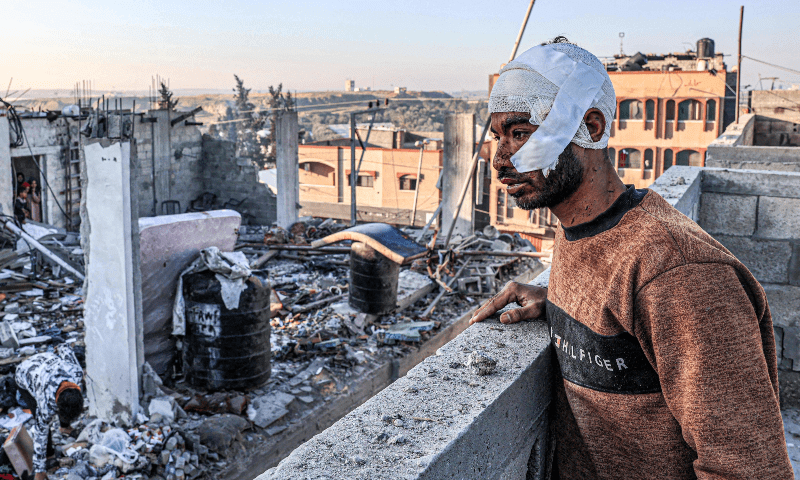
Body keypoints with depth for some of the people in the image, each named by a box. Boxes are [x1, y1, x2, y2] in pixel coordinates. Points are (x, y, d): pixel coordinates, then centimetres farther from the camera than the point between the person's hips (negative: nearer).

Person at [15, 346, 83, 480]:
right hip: (25, 379, -4)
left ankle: (64, 426, 40)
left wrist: (61, 348, 6)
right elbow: (40, 435, -30)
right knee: (42, 424, -16)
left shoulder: (77, 373, -39)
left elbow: (65, 350, -20)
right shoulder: (47, 404, -44)